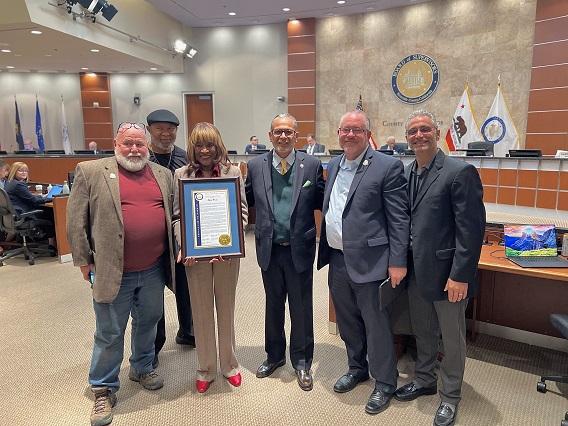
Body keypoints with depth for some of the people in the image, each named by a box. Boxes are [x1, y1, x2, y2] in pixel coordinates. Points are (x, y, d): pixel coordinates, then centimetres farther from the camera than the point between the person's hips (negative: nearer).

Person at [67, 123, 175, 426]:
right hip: (111, 271, -3)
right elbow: (76, 220, -4)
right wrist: (84, 261, -4)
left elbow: (175, 215, 12)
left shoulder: (163, 174, 7)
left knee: (148, 323, 20)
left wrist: (177, 251, 5)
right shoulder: (91, 171, -5)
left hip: (153, 269, 4)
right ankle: (103, 389, 28)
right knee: (109, 333, 9)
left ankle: (142, 368, 43)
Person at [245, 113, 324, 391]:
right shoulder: (255, 166, 1)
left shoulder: (312, 165, -3)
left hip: (300, 249, -2)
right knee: (273, 304, 18)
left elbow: (321, 202, 1)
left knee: (301, 307, 11)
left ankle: (301, 361, 32)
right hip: (269, 249, 2)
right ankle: (274, 355, 40)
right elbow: (246, 201, 7)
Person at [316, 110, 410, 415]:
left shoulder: (388, 166, -10)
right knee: (347, 321, 20)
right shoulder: (333, 166, 10)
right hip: (337, 260, 7)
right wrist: (325, 252, 13)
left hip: (368, 261, -6)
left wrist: (397, 262, -13)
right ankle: (357, 368, 42)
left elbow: (399, 218, -11)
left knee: (376, 325, 7)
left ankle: (384, 383, 27)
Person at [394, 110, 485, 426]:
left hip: (446, 274, -6)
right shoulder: (405, 173, 6)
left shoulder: (460, 172, -15)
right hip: (416, 270, 6)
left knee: (452, 338, 12)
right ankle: (425, 381, 43)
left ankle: (451, 396, 33)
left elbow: (472, 229, -17)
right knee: (423, 333, 21)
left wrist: (460, 276, -18)